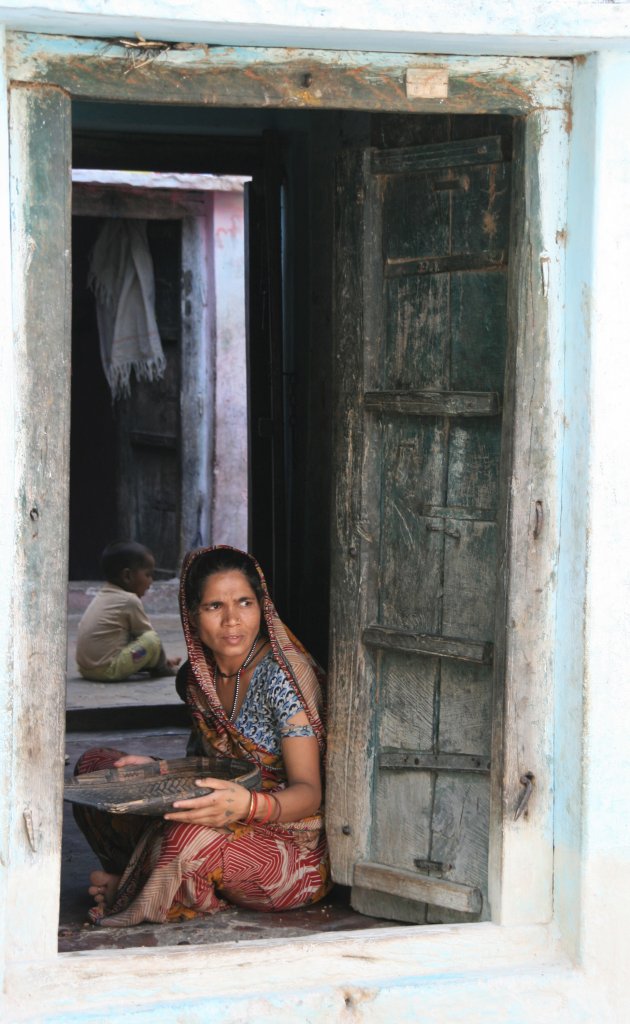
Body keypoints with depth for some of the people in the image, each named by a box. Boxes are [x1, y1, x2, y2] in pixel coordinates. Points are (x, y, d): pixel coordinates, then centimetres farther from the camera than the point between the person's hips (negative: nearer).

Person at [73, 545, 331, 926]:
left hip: (296, 849, -7)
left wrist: (247, 805, -41)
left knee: (191, 837, -37)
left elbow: (309, 793, -20)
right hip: (230, 825, 7)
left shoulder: (282, 676, -17)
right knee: (93, 765, 1)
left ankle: (127, 892, -6)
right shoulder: (198, 677, 4)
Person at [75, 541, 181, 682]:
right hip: (108, 670, -10)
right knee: (152, 639, -8)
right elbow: (147, 633, -1)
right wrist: (163, 663, 14)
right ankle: (163, 668, 13)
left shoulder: (102, 595, 17)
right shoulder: (130, 601, -10)